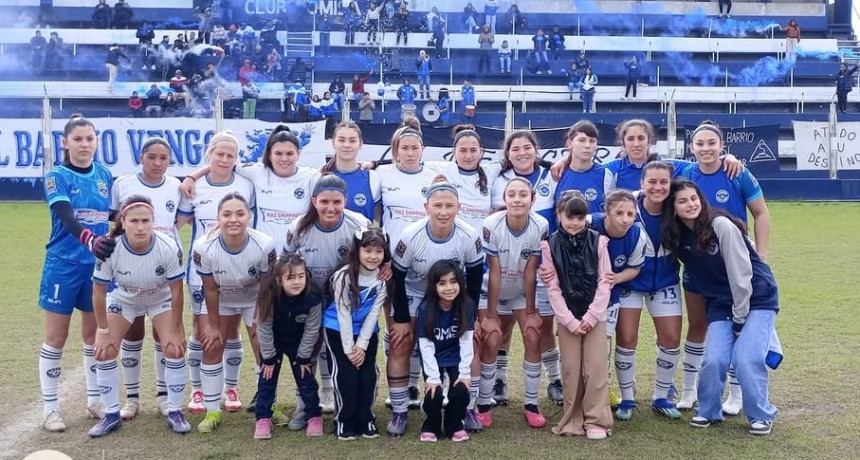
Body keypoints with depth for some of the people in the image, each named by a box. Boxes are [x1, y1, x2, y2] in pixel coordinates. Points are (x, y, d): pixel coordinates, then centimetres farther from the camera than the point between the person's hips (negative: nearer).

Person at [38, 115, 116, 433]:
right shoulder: (56, 177, -8)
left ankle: (95, 400, 25)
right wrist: (91, 240, -40)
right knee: (56, 338, 4)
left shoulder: (105, 175, 5)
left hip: (99, 265, 4)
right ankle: (50, 407, 16)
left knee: (95, 335, 12)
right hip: (64, 265, -4)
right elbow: (66, 218, -24)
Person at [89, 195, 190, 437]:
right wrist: (103, 332, -11)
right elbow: (99, 293, -18)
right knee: (103, 351, -7)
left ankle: (174, 412, 4)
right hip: (123, 298, 1)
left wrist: (175, 330, -14)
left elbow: (176, 291, -20)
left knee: (175, 349, -14)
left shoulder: (169, 247, -34)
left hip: (161, 298, -1)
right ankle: (112, 414, 11)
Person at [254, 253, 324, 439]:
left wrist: (303, 357, -11)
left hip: (299, 342, 0)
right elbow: (264, 328, -20)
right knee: (268, 376, 2)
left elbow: (311, 330, -18)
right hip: (273, 341, 0)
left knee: (305, 376, 5)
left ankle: (314, 416, 18)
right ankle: (263, 418, 13)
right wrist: (269, 357, -13)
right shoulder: (269, 296, -33)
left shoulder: (313, 297, -32)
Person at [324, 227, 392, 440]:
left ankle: (365, 419, 15)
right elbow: (343, 313, -17)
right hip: (338, 329, -3)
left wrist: (361, 345, -13)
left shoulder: (384, 278, -11)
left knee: (368, 374, 0)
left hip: (368, 331, 3)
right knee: (346, 373, -8)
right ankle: (344, 421, 6)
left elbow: (373, 313, -10)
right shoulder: (344, 276, -20)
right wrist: (349, 348, -16)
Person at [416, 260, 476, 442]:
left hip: (456, 359, 1)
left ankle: (454, 426, 11)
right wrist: (433, 376, -21)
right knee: (434, 393, -17)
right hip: (433, 360, -1)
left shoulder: (467, 305, -18)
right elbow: (426, 346, -18)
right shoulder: (425, 309, -21)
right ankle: (430, 427, 12)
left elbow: (467, 342, -14)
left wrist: (465, 373, -17)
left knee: (460, 391, -16)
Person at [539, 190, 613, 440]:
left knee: (596, 367, -2)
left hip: (595, 315, 0)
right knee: (571, 368, 3)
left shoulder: (598, 241, -2)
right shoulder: (550, 246, -4)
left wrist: (591, 316, -12)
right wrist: (570, 321, -11)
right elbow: (553, 288, -5)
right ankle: (572, 419, 15)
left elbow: (604, 282, -4)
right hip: (567, 317, 0)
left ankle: (596, 419, 9)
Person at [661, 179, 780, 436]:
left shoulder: (721, 225, -21)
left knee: (746, 358, -15)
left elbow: (741, 273, -19)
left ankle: (761, 416, 8)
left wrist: (740, 317, -15)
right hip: (721, 304, 4)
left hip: (757, 299, -4)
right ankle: (708, 411, 14)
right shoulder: (678, 236, -5)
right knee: (714, 359, -9)